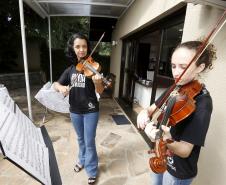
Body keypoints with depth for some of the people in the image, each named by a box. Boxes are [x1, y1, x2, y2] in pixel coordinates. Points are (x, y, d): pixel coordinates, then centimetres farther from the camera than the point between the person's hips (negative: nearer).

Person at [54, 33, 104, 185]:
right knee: (81, 139, 23)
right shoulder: (70, 69, 2)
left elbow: (100, 91, -17)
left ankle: (92, 171, 30)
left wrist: (97, 82, -39)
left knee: (89, 141, 7)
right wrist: (61, 87, -18)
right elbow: (56, 84, 6)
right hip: (75, 111, 4)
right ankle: (82, 160, 49)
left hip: (91, 110, -4)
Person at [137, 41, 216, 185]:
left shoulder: (203, 103, -26)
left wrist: (167, 141, -49)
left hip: (179, 171, -6)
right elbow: (153, 108, -1)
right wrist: (145, 112, -24)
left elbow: (185, 150, -28)